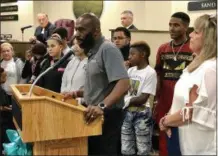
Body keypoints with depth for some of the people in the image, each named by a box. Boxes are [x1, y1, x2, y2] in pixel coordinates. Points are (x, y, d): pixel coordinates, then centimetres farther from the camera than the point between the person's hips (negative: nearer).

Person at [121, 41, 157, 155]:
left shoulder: (150, 73, -13)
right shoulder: (130, 71, 8)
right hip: (128, 113, 6)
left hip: (142, 114, -6)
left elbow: (143, 98, -16)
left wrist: (126, 101, -10)